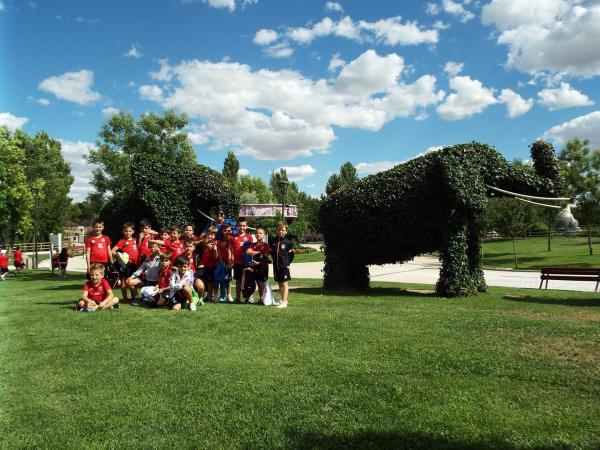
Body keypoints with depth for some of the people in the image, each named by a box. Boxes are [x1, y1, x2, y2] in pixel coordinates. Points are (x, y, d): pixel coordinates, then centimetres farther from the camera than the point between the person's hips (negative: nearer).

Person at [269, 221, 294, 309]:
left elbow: (291, 254, -1)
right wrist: (275, 261, 10)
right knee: (280, 283, 12)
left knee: (284, 283, -2)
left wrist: (287, 263, -2)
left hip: (284, 266, -5)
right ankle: (283, 300, 23)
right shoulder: (273, 242, 5)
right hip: (276, 266, 5)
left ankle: (284, 302, -2)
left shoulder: (288, 242, -6)